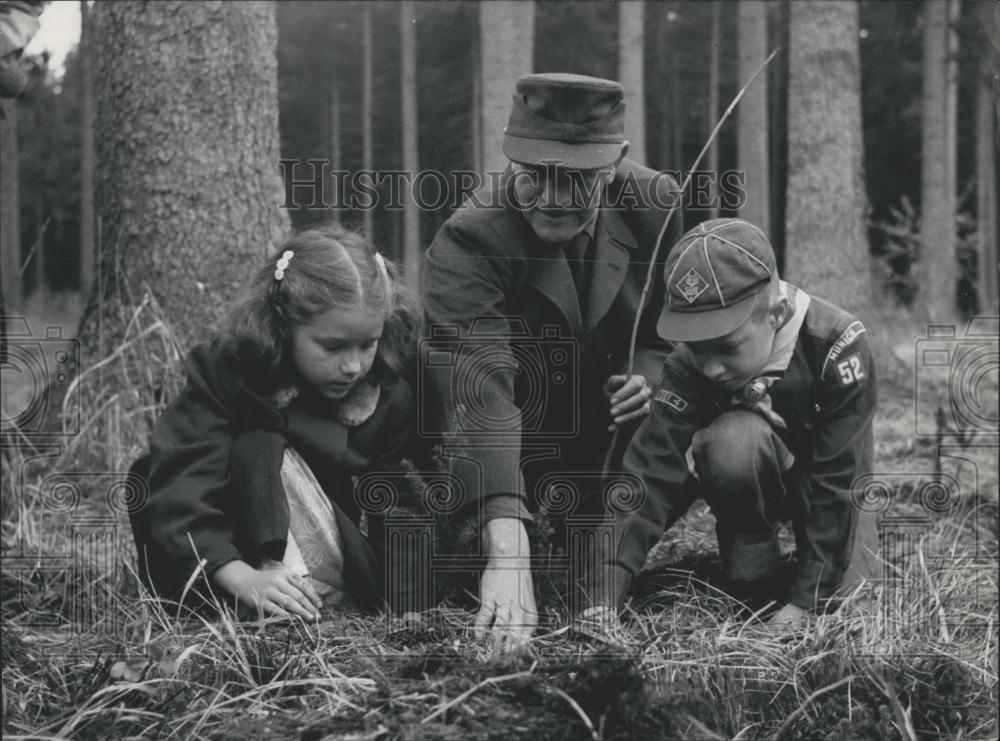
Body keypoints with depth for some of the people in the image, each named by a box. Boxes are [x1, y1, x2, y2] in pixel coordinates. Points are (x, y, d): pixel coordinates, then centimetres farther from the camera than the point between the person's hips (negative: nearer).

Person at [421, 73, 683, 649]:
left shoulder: (655, 207, -16)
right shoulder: (467, 245, -31)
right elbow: (480, 393, -45)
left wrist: (650, 374, -20)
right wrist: (507, 554, -56)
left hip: (600, 425, 2)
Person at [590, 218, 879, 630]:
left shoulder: (835, 344, -33)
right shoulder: (690, 364, -27)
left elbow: (836, 477, -30)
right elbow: (653, 471, -32)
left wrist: (805, 598, -31)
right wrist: (606, 596, -43)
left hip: (831, 478, 0)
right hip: (753, 476, 0)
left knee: (837, 587, -24)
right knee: (732, 439, -34)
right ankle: (753, 574, -11)